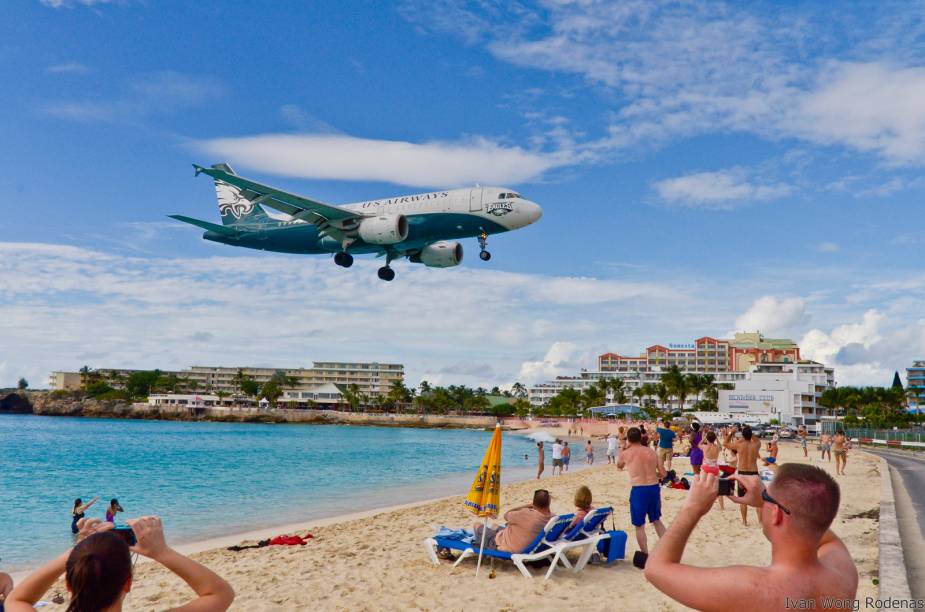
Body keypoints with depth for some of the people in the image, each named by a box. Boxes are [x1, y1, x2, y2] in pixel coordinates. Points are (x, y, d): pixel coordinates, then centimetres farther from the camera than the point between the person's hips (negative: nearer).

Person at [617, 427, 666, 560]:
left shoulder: (625, 454, -2)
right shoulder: (652, 452, 6)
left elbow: (619, 466, 21)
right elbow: (662, 474, 7)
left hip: (638, 490, -4)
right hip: (654, 488, 4)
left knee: (639, 526, 10)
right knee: (657, 520, 25)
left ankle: (646, 556, 13)